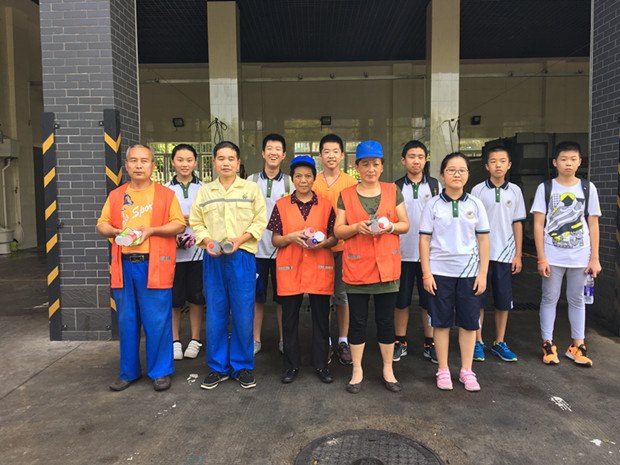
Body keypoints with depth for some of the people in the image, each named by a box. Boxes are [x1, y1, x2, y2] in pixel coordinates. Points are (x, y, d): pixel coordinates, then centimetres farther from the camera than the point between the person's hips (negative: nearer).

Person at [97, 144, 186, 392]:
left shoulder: (166, 194, 3)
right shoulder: (115, 195, 14)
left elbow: (179, 224, -2)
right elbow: (102, 224, 13)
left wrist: (151, 230, -15)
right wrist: (116, 231, -8)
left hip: (154, 266, -3)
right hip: (123, 266, 4)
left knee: (157, 321, -1)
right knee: (126, 322, 11)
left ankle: (160, 371, 14)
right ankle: (129, 372, 25)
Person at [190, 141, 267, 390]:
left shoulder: (251, 188, 6)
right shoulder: (204, 191, 13)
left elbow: (260, 221, 1)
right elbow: (196, 223, 11)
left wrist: (239, 239, -13)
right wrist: (207, 242, -8)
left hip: (242, 257, -2)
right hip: (212, 258, 2)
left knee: (243, 313, 1)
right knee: (215, 313, 6)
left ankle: (243, 367, 16)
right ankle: (217, 367, 20)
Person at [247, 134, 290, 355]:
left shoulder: (289, 182, 4)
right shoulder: (251, 180, 6)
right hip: (256, 248, 1)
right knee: (256, 296, 7)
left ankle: (283, 339, 19)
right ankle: (255, 339, 19)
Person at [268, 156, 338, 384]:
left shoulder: (326, 205, 6)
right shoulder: (281, 205, 5)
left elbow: (334, 238, 7)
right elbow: (275, 239, 4)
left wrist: (322, 242, -13)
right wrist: (291, 237, -15)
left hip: (320, 268, 0)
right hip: (290, 269, 0)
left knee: (321, 318, 7)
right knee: (289, 318, 7)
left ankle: (321, 364, 22)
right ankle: (292, 365, 22)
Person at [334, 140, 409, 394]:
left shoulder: (392, 190, 6)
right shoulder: (346, 195, 4)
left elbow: (405, 224, 7)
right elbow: (338, 230, 2)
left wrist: (391, 226, -13)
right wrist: (356, 227, -17)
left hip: (386, 266, 1)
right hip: (356, 268, 0)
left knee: (386, 320, 10)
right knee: (357, 321, 7)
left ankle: (388, 370, 27)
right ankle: (357, 370, 23)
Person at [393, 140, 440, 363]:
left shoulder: (435, 185, 5)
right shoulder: (395, 188, 4)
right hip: (402, 253, 0)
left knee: (429, 300, 7)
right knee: (401, 300, 7)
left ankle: (430, 343, 19)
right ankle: (400, 342, 20)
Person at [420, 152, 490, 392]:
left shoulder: (475, 204, 3)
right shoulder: (433, 204, -1)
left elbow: (483, 240, 5)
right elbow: (424, 240, -1)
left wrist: (483, 273, 0)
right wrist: (426, 273, -6)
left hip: (469, 271, 2)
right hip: (440, 272, -1)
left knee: (469, 322, 7)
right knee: (441, 322, 6)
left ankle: (466, 370, 22)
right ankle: (443, 370, 20)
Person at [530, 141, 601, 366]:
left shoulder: (588, 188, 4)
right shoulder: (545, 188, -2)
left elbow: (593, 225, 5)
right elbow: (538, 225, -3)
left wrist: (594, 258, 1)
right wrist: (541, 258, -8)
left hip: (580, 256, 2)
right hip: (552, 256, -1)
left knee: (577, 299, 12)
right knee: (549, 298, 5)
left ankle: (577, 345, 23)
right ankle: (548, 344, 16)